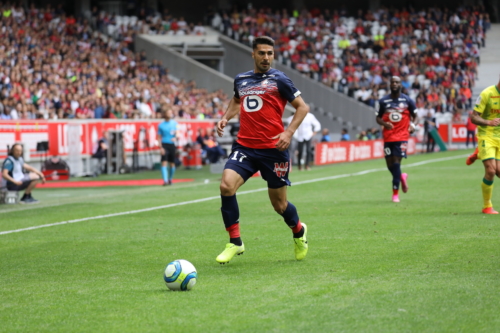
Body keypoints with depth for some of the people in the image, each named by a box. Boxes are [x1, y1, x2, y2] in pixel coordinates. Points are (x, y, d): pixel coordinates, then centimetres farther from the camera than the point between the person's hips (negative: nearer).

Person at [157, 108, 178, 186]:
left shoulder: (174, 123, 6)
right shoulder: (161, 125, 1)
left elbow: (176, 133, 4)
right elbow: (159, 137, 2)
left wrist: (175, 138, -20)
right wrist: (161, 147, -9)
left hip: (172, 144, 3)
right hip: (164, 145, -3)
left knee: (172, 164, 8)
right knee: (164, 162, -14)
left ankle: (170, 179, 26)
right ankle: (165, 180, -21)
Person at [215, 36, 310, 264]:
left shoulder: (279, 80, -2)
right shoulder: (240, 80, 11)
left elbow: (302, 107, 0)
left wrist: (289, 132, -13)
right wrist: (225, 118, 13)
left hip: (273, 149, -3)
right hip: (244, 146, 3)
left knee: (279, 204, 5)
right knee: (226, 185, -21)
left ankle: (299, 232, 39)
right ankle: (235, 242, -8)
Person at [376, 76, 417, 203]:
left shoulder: (407, 100, 3)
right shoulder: (383, 101, 5)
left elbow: (413, 114, 16)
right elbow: (378, 118, 9)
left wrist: (412, 125, -4)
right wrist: (384, 123, -13)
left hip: (402, 136, -2)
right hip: (388, 136, 2)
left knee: (396, 162, -11)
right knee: (390, 165, 3)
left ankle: (395, 192, -4)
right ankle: (402, 177, 36)